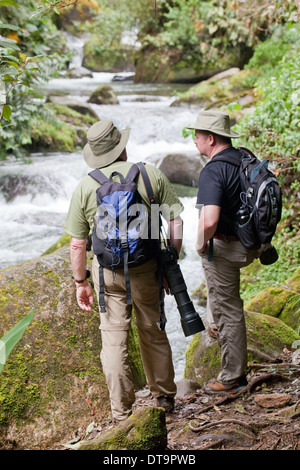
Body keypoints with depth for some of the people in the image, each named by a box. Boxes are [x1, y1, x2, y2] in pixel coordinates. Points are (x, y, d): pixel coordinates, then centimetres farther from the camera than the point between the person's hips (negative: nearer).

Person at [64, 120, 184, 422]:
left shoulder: (85, 186, -2)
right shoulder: (151, 175, -3)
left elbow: (77, 243, -1)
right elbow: (176, 221, -2)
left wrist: (80, 282, 9)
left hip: (106, 271, -1)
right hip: (146, 268, 1)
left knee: (113, 339, 7)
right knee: (153, 332, 18)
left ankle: (121, 414, 13)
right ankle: (164, 396, 34)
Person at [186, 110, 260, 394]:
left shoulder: (213, 171, -25)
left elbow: (209, 220, -38)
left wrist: (201, 243, -17)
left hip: (223, 248, -9)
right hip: (248, 243, 9)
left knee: (229, 309, 3)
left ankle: (232, 378, 17)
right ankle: (216, 327, 48)